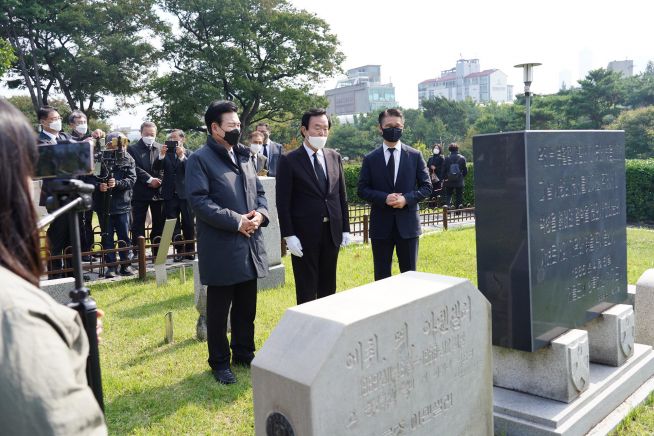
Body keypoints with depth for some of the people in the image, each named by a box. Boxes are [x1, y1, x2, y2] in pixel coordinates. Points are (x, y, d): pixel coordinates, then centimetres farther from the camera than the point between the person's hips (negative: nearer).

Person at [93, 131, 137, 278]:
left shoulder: (128, 160, 5)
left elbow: (132, 179, -5)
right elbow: (91, 178, 0)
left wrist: (117, 183, -21)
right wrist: (99, 185, -21)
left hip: (122, 204, 1)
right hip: (104, 205, -1)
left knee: (124, 236, 5)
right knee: (107, 237, 5)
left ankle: (125, 265, 16)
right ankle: (111, 266, 13)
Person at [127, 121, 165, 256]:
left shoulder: (161, 148, 11)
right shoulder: (132, 149, 2)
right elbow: (135, 168, -8)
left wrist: (158, 181, -7)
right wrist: (149, 179, -14)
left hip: (158, 192, 3)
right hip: (140, 193, -3)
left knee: (159, 225, 8)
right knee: (138, 226, -1)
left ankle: (158, 254, 17)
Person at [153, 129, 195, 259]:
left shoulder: (189, 154, 3)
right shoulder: (166, 153, 8)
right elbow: (156, 168, -3)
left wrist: (182, 156, -22)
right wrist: (161, 155, -17)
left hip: (185, 193, -2)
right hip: (170, 194, 2)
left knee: (188, 224, 3)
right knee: (173, 225, 6)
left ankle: (190, 250, 14)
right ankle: (179, 250, 15)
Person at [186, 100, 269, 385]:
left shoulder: (243, 156, 14)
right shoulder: (199, 159, -8)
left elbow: (259, 191, 17)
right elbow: (199, 201, -17)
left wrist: (260, 214, -4)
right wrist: (236, 221, -18)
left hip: (250, 244, 7)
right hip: (220, 249, -7)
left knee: (246, 307, 17)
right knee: (218, 310, 6)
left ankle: (244, 353, 33)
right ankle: (219, 363, 21)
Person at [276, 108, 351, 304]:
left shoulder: (335, 157, 8)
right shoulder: (289, 160, -6)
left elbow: (342, 196, 12)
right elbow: (283, 202, -8)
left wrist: (345, 228, 9)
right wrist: (289, 235, -12)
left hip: (332, 232, 5)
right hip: (304, 235, -4)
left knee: (329, 287, 14)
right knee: (306, 290, 5)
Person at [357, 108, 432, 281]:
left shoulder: (415, 156, 3)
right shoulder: (370, 159, 3)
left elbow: (426, 186, 3)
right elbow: (362, 189, 1)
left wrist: (407, 198, -14)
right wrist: (384, 198, -15)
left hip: (407, 223, 0)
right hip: (381, 225, 0)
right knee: (381, 275, 8)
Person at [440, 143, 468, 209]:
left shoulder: (447, 158, -6)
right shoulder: (462, 158, -2)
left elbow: (443, 170, -4)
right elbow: (465, 170, 1)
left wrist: (442, 179, 6)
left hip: (449, 181, -1)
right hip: (459, 181, 1)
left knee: (448, 195, 11)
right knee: (459, 196, 10)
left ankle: (448, 206, -8)